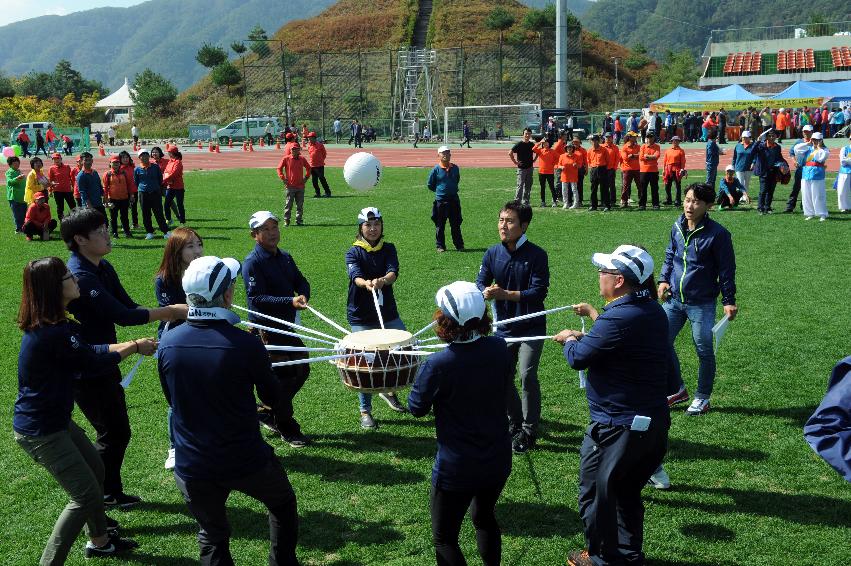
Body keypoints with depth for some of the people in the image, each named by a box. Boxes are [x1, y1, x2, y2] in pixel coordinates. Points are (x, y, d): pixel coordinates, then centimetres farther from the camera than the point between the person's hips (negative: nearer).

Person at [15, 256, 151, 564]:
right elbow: (95, 359, -17)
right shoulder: (53, 334, -29)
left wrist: (135, 344, 4)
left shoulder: (54, 325, 1)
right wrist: (135, 347, -1)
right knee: (85, 495, -3)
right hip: (40, 432, -10)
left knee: (95, 470, 24)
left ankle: (99, 540, 43)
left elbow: (89, 349, 8)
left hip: (55, 420, 10)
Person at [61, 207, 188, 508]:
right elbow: (122, 315, -28)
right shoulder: (80, 277, -25)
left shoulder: (103, 268, 6)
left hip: (103, 366, 9)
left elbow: (129, 307, 4)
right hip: (86, 373, -9)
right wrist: (172, 312, -22)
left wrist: (173, 311, -10)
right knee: (112, 434, -1)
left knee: (117, 431, 16)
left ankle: (111, 494, 32)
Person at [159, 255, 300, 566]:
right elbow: (272, 398, -4)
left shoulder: (167, 342, -9)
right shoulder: (246, 344, -22)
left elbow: (172, 400, 7)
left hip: (191, 467, 3)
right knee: (283, 505, 26)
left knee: (212, 538, 21)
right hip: (246, 463, -3)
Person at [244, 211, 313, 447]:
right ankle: (287, 429, 13)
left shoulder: (285, 257, 10)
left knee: (302, 370, 12)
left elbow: (301, 282, 12)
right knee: (283, 376, -2)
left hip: (287, 325, 8)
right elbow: (256, 298, -21)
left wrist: (303, 296, -12)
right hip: (265, 328, -8)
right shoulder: (252, 262, -14)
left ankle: (267, 411, 28)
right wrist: (290, 302, -29)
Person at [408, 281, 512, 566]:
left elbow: (417, 408, -9)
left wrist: (420, 378, 6)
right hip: (498, 460, 5)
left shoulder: (437, 365, -25)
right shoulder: (499, 348, -11)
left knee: (444, 539, 13)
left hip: (456, 469, -5)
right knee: (484, 516, 31)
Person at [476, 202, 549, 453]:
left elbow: (539, 291, -19)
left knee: (527, 376, -11)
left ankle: (528, 432, 3)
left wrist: (506, 294, -27)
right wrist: (485, 291, -25)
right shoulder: (492, 253, 0)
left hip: (531, 327, -5)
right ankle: (515, 423, 31)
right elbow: (480, 281, -1)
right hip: (504, 327, 5)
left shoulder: (536, 255, -14)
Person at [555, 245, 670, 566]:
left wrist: (570, 339, 3)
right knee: (627, 492, 25)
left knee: (594, 493, 12)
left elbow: (578, 358, -18)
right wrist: (594, 315, 28)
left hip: (617, 428, -9)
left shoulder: (617, 319, -27)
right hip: (653, 422, 9)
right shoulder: (653, 311, 2)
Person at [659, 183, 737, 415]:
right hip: (674, 300, 5)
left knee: (704, 351, 4)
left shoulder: (717, 234, -13)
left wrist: (728, 301, -8)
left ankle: (702, 398, 24)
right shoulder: (677, 227, 3)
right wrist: (663, 279, 5)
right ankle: (678, 389, 26)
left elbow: (726, 269, -7)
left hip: (701, 304, -5)